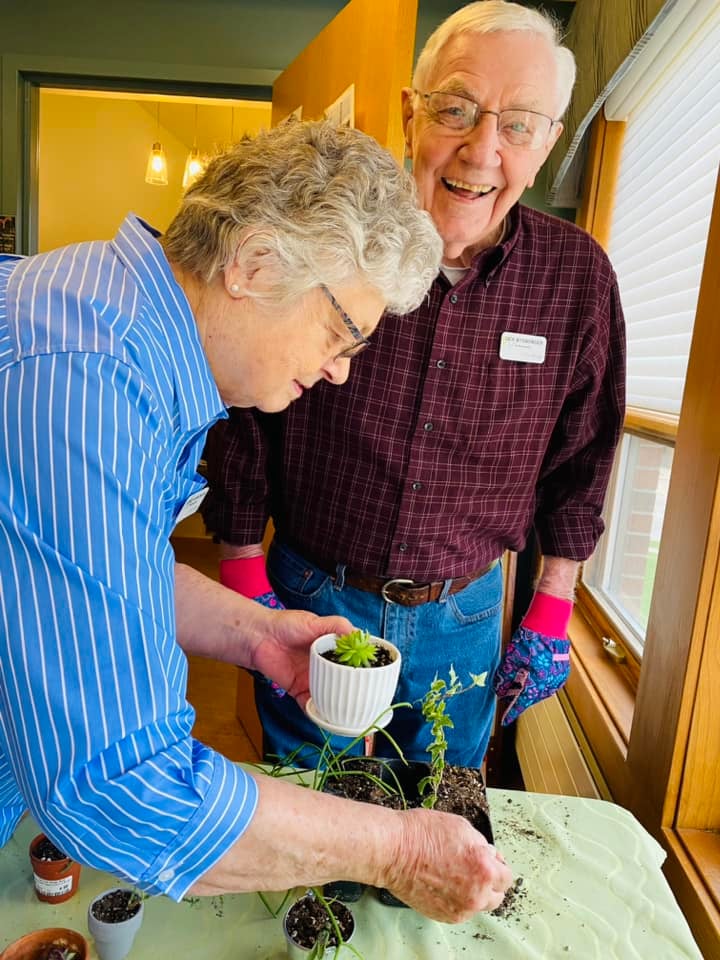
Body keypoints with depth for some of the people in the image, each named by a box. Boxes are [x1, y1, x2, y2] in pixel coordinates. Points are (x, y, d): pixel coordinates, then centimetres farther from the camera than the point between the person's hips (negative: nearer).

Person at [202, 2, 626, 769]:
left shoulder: (578, 277, -9)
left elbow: (581, 453, 3)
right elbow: (244, 422, -6)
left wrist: (553, 606, 5)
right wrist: (245, 583, -3)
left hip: (462, 617, 2)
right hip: (309, 597, -1)